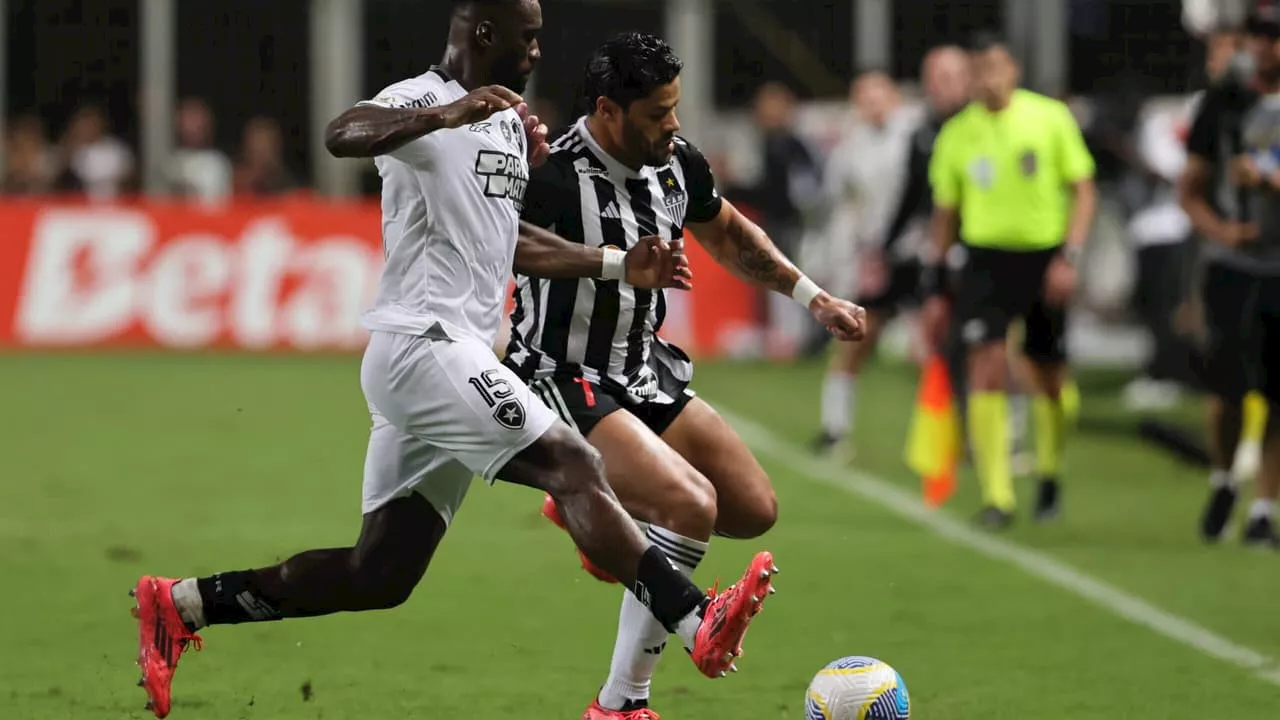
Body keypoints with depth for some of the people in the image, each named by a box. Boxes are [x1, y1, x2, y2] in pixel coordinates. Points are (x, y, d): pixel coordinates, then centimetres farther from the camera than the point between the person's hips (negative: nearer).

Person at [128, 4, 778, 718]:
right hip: (425, 342, -10)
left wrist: (618, 266, 32)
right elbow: (342, 135, -30)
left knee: (378, 577, 9)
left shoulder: (507, 121, 21)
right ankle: (697, 624, -26)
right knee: (573, 466, -19)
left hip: (458, 357, 10)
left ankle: (182, 604, 15)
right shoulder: (424, 98, -8)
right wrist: (447, 114, -44)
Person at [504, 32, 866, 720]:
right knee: (691, 507, -26)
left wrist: (811, 295, 15)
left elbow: (728, 233, 20)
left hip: (646, 373, 8)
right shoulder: (552, 179, -25)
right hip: (565, 384, -8)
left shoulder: (677, 162, 0)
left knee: (755, 508, 6)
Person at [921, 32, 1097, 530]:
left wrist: (1070, 256, -12)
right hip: (986, 259, 0)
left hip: (1045, 259, 0)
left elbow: (1083, 191, 0)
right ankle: (996, 496, -14)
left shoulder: (1051, 118, -2)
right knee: (987, 369, -15)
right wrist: (933, 288, 9)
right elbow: (945, 213, 12)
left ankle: (1049, 476, 33)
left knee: (1049, 379, 7)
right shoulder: (957, 134, 3)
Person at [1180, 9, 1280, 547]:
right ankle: (1222, 482, 20)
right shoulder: (1223, 104, 6)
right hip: (1233, 266, 0)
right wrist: (1220, 229, -9)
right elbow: (1191, 189, 9)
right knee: (1230, 391, -6)